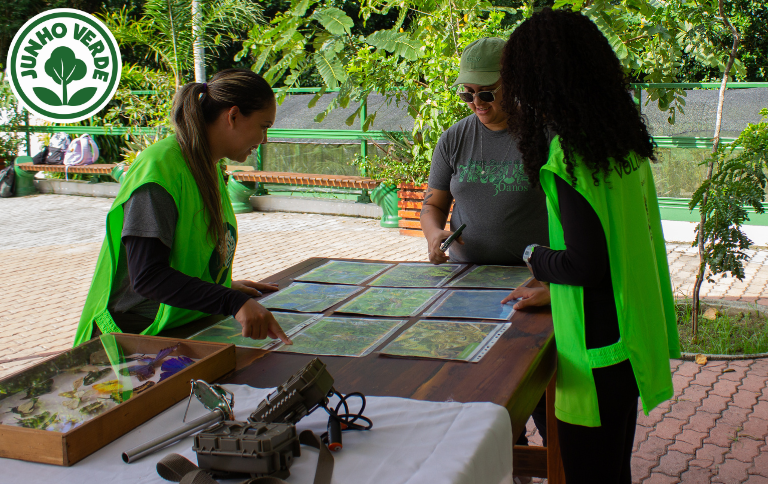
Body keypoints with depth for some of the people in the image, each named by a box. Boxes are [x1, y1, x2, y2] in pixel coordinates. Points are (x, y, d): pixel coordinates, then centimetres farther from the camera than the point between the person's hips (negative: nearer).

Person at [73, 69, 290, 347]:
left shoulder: (209, 168, 12)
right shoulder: (160, 167, -17)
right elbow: (147, 276, -25)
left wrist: (225, 287, 16)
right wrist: (234, 302, -32)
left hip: (190, 333, 9)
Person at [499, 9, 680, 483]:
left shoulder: (569, 152, -21)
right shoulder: (624, 142, 6)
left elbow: (586, 264, -23)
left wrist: (535, 257, -3)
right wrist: (552, 290, 20)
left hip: (598, 348, -9)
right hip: (633, 337, 9)